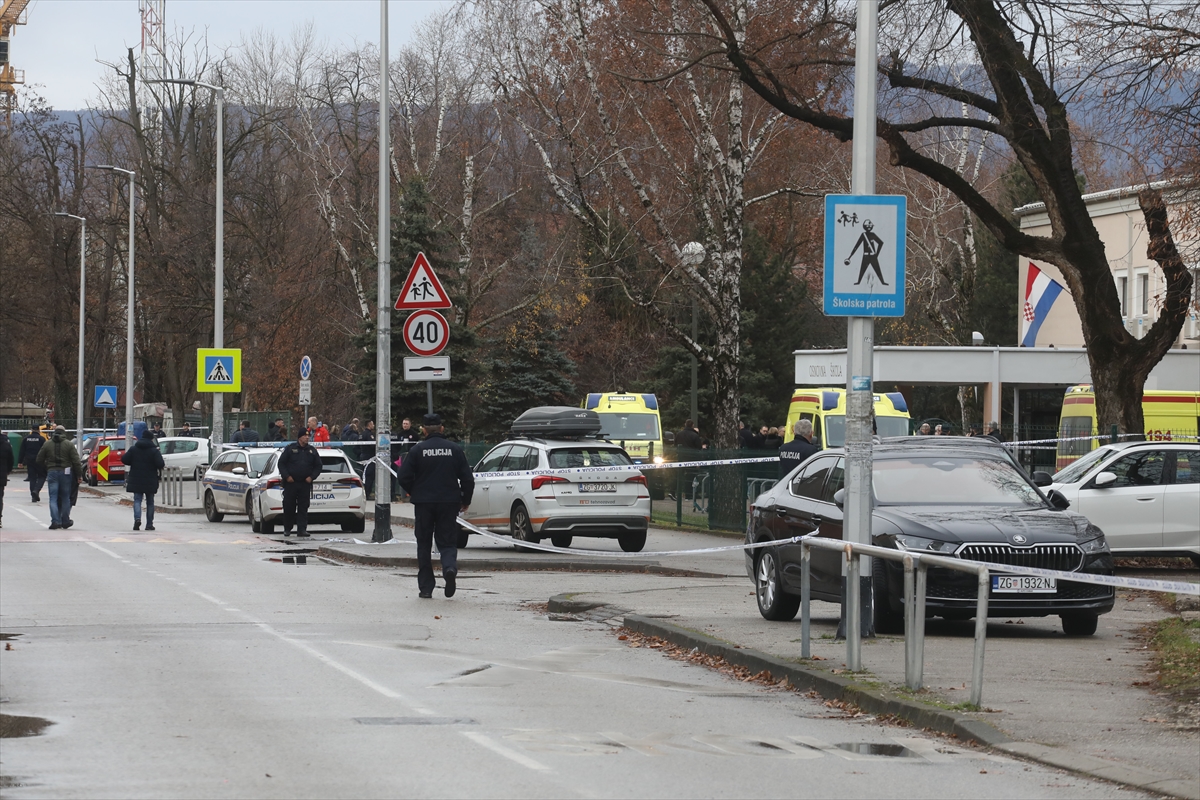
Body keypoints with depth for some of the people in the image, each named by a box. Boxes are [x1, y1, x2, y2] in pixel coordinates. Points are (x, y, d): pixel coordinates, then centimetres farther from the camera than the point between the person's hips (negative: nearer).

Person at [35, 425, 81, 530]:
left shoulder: (47, 444, 4)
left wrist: (44, 472, 17)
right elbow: (76, 461, -6)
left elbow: (39, 460, 6)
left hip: (52, 472, 1)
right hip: (65, 473, -1)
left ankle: (55, 521, -12)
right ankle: (65, 521, 16)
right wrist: (79, 474, -1)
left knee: (53, 498, 0)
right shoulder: (69, 444, -1)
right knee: (65, 497, 10)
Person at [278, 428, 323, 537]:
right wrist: (286, 476, -8)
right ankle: (287, 529, 13)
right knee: (289, 507, 1)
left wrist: (311, 477, 0)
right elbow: (281, 463, 3)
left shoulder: (312, 450, 11)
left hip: (305, 483, 2)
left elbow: (318, 466, 15)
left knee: (303, 508, -3)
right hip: (291, 483, -2)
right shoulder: (290, 449, 3)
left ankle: (302, 529, -3)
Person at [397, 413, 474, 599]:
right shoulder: (455, 449, 1)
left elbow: (404, 478, -6)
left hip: (424, 503, -1)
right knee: (447, 542, 7)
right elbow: (467, 479, 2)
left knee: (424, 545, 9)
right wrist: (465, 501, 17)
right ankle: (450, 567, -26)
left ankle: (425, 587, 7)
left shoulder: (417, 450, -5)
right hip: (449, 503, 1)